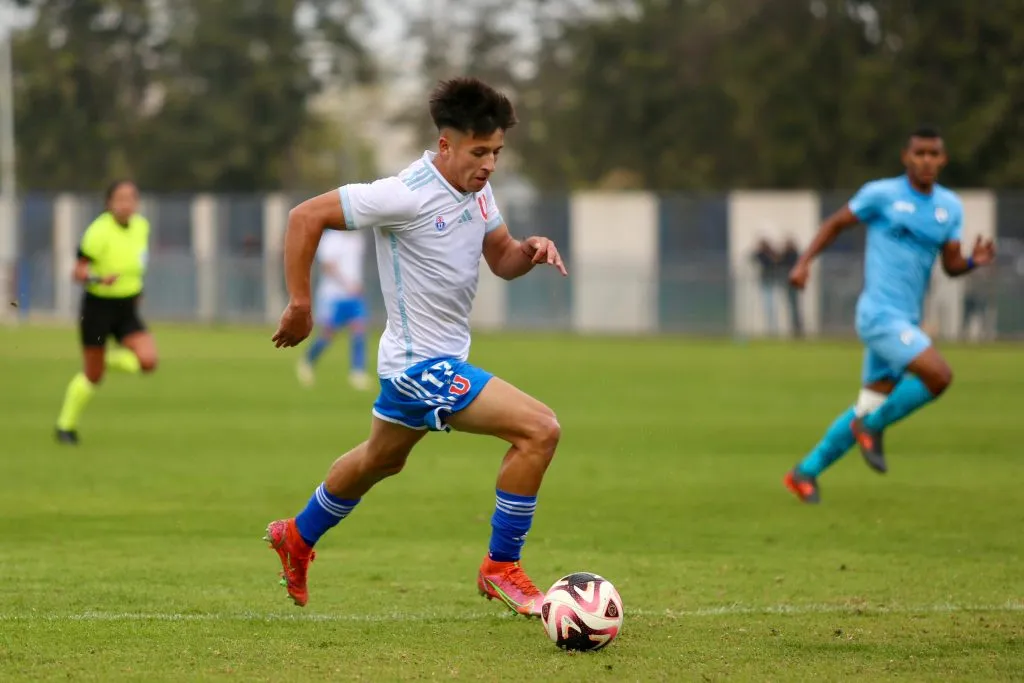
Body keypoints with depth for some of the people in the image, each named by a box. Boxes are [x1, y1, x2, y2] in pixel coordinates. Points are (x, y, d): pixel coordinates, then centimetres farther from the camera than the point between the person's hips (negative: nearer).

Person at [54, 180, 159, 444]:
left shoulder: (142, 226, -1)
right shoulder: (99, 231, -19)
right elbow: (78, 271, -18)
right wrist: (98, 279, -36)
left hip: (127, 309, 5)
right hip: (98, 306, -5)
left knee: (148, 361, -18)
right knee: (92, 377, 5)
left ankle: (108, 359, 14)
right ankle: (66, 425, 28)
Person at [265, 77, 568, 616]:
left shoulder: (476, 189, 1)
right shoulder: (407, 194, -24)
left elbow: (502, 260, 13)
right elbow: (306, 217, -20)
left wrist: (530, 250, -11)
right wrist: (299, 304, -17)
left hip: (445, 358, 10)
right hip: (421, 366, -10)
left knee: (380, 460, 31)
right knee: (540, 430, -19)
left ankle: (298, 537, 52)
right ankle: (500, 568, -8)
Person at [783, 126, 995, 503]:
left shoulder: (950, 207, 11)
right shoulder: (882, 194, -5)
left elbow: (951, 265, 11)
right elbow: (835, 223, 5)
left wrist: (974, 261, -11)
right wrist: (804, 261, -6)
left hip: (905, 321, 7)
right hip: (880, 313, -7)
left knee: (870, 409, 10)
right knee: (939, 375, -21)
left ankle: (806, 472, 21)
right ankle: (872, 427, 0)